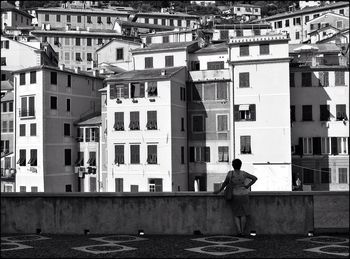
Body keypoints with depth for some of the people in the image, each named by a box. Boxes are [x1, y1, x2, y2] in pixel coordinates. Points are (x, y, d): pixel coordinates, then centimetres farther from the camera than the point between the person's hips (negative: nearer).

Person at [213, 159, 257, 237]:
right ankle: (242, 231, 11)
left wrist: (219, 191, 13)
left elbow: (225, 183, 1)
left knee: (236, 215, 10)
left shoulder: (230, 173, -9)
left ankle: (239, 231, -5)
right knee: (243, 214, 12)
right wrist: (248, 186, 0)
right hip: (244, 195, 0)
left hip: (235, 196, 0)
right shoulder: (244, 173, -10)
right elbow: (255, 178, -5)